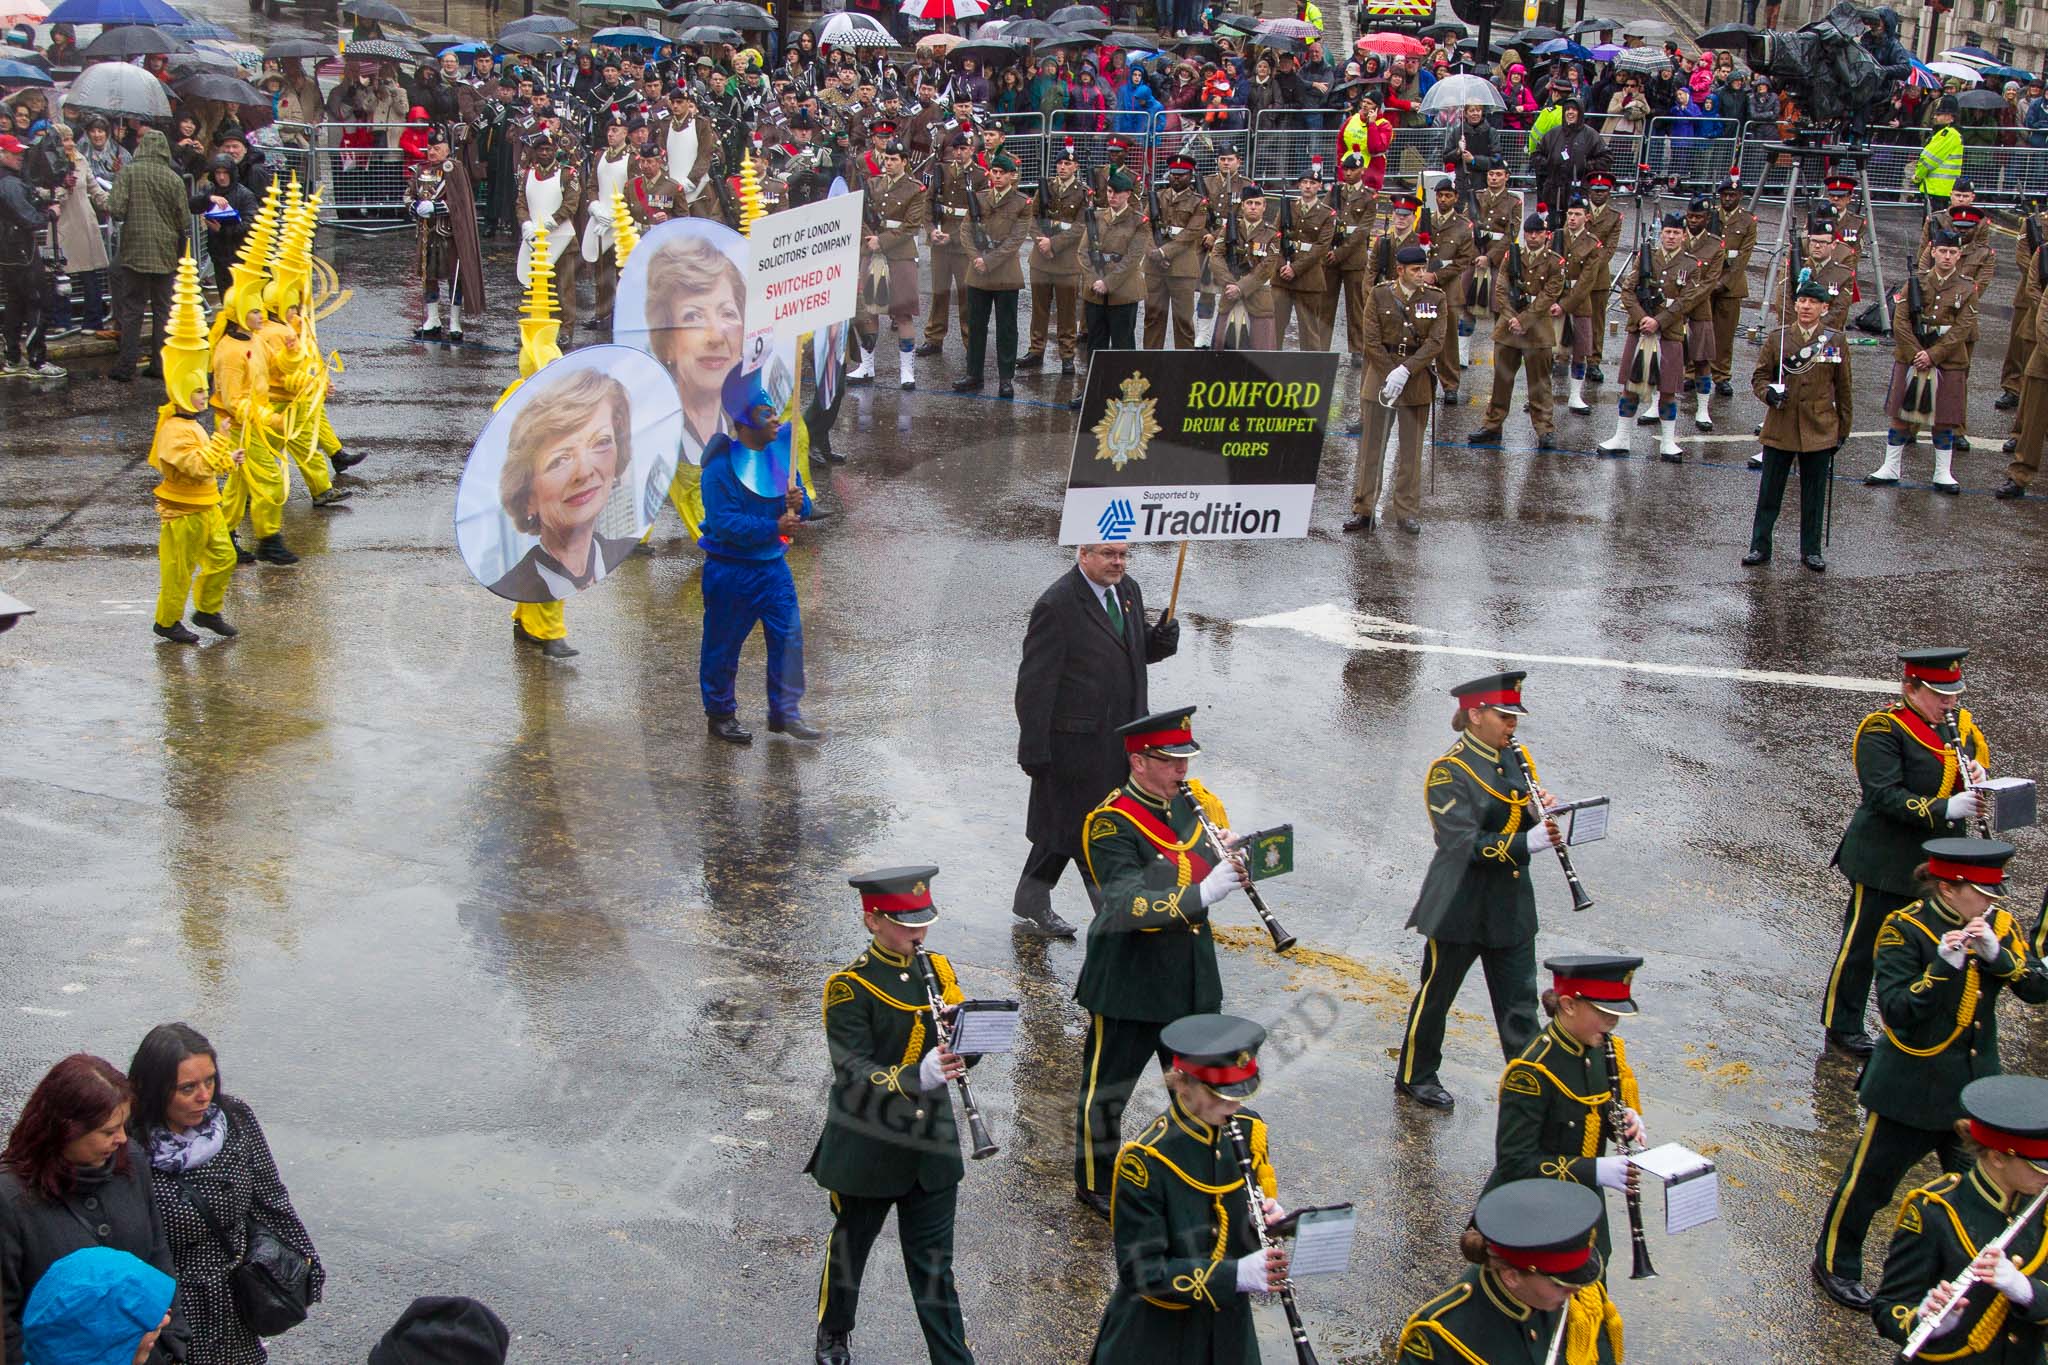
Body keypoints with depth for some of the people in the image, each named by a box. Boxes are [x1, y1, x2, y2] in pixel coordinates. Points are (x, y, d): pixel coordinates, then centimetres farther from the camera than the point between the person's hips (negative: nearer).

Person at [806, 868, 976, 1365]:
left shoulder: (937, 969, 2)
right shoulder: (849, 987, -16)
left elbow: (962, 1051, 6)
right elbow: (853, 1071, -24)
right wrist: (917, 1077, -39)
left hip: (931, 1146, 3)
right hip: (868, 1150, -3)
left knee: (934, 1266, 7)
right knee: (851, 1245, 18)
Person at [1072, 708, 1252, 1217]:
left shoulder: (1194, 801, 1)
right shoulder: (1110, 825, -20)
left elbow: (1221, 866, 9)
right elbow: (1126, 905, -31)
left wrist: (1232, 864, -16)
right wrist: (1200, 895, -41)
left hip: (1193, 977, 6)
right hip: (1130, 981, -6)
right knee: (1108, 1086, 10)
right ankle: (1096, 1183, 28)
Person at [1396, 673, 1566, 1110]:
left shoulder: (1513, 760, 6)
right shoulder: (1449, 771, -16)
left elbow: (1525, 821, 13)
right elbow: (1465, 842, -25)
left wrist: (1543, 808, -10)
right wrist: (1527, 843, -35)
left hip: (1511, 905, 6)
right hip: (1461, 905, -6)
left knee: (1520, 1003, 7)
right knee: (1437, 993, 10)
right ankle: (1414, 1076, 27)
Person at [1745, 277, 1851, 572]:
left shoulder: (1836, 342, 2)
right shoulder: (1777, 338, 0)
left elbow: (1843, 390, 8)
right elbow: (1759, 376, 4)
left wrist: (1843, 429, 8)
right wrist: (1768, 393, -18)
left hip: (1819, 431, 1)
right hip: (1780, 430, 0)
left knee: (1814, 495, 8)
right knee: (1769, 493, 6)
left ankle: (1811, 550, 20)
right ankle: (1759, 548, 15)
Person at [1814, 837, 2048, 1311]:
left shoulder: (2000, 925, -1)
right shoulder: (1905, 929, -16)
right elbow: (1895, 1011, -22)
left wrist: (1996, 955, -23)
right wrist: (1943, 965, -33)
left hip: (1976, 1083, 5)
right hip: (1912, 1086, -5)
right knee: (1870, 1178, 8)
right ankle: (1835, 1263, 28)